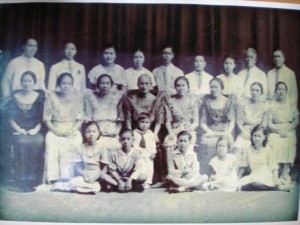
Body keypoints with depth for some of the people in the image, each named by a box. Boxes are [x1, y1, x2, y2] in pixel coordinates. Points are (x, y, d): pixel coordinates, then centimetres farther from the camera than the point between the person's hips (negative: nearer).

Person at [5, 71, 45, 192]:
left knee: (38, 142, -32)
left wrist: (36, 129, -11)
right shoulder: (14, 98, 9)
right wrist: (20, 130, -10)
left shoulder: (40, 97, 9)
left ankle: (35, 180, -24)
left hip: (35, 131, 0)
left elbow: (43, 118, 5)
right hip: (18, 132, 0)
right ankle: (22, 181, -25)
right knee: (22, 142, -32)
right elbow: (11, 119, 5)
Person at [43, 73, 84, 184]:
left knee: (69, 151, -30)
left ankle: (66, 180, -29)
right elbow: (47, 118, 6)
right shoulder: (51, 96, 8)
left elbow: (80, 119, 5)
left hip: (72, 132, 0)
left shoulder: (77, 97, 8)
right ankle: (52, 180, -27)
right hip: (55, 131, 0)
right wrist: (55, 130, -10)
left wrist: (72, 131, -10)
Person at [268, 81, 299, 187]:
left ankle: (284, 177, -21)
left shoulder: (292, 105, 15)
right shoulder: (272, 105, 12)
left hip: (289, 133, 1)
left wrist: (286, 130, -9)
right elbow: (269, 123, 5)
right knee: (275, 144, -23)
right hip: (275, 132, -1)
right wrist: (279, 131, -9)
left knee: (288, 146, -21)